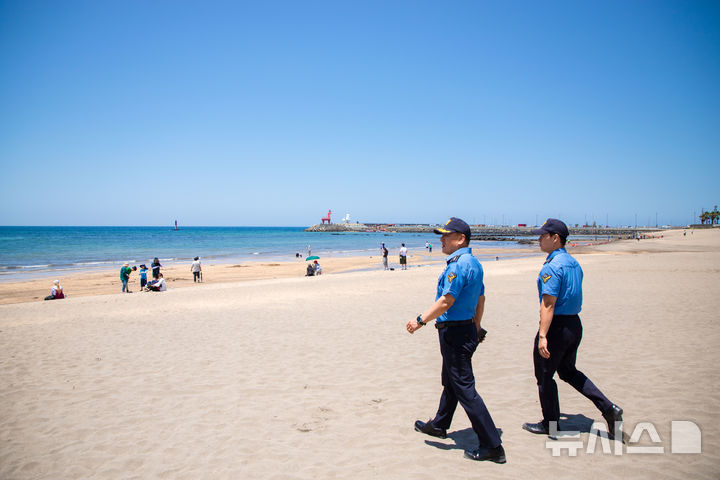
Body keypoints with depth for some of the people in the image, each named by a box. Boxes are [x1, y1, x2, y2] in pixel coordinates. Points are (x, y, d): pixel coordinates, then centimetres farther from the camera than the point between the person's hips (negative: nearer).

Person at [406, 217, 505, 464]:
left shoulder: (458, 265, -21)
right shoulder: (473, 263, 11)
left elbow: (446, 301, -26)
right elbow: (481, 299, 18)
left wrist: (420, 320, -19)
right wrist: (476, 328, 26)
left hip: (455, 333, -11)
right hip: (467, 329, 11)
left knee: (464, 388, -5)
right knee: (450, 381, 23)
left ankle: (492, 446, 0)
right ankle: (439, 425, 41)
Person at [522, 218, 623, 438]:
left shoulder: (552, 267, -18)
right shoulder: (574, 263, 11)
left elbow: (548, 304, -24)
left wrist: (542, 336, -25)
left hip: (557, 326, -9)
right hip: (575, 324, 9)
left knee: (544, 376, 6)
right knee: (568, 371, 22)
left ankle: (550, 423, 19)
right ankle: (608, 408, 17)